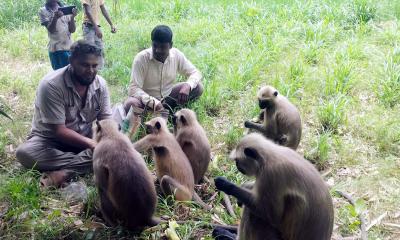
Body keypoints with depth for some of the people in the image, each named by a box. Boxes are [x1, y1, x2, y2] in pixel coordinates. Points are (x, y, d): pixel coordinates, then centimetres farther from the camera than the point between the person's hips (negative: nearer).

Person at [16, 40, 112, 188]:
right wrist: (93, 145, -34)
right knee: (24, 152, -33)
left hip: (87, 138, 4)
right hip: (52, 140, -3)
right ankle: (87, 160, -28)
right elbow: (59, 131, -25)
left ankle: (64, 172, -30)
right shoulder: (51, 85, -24)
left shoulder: (100, 84, -9)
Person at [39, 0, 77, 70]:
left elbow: (72, 30, 3)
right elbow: (51, 30, -10)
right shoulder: (43, 11, 2)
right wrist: (55, 17, -27)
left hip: (70, 47, 3)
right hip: (57, 48, -3)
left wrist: (72, 17, -14)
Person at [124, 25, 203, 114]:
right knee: (130, 105, -37)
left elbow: (195, 73, -6)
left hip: (167, 97, 5)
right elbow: (134, 88, -27)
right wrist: (154, 103, -41)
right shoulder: (141, 58, -24)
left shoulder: (177, 55, -14)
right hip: (148, 100, -4)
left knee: (198, 87, -15)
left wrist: (188, 85, -29)